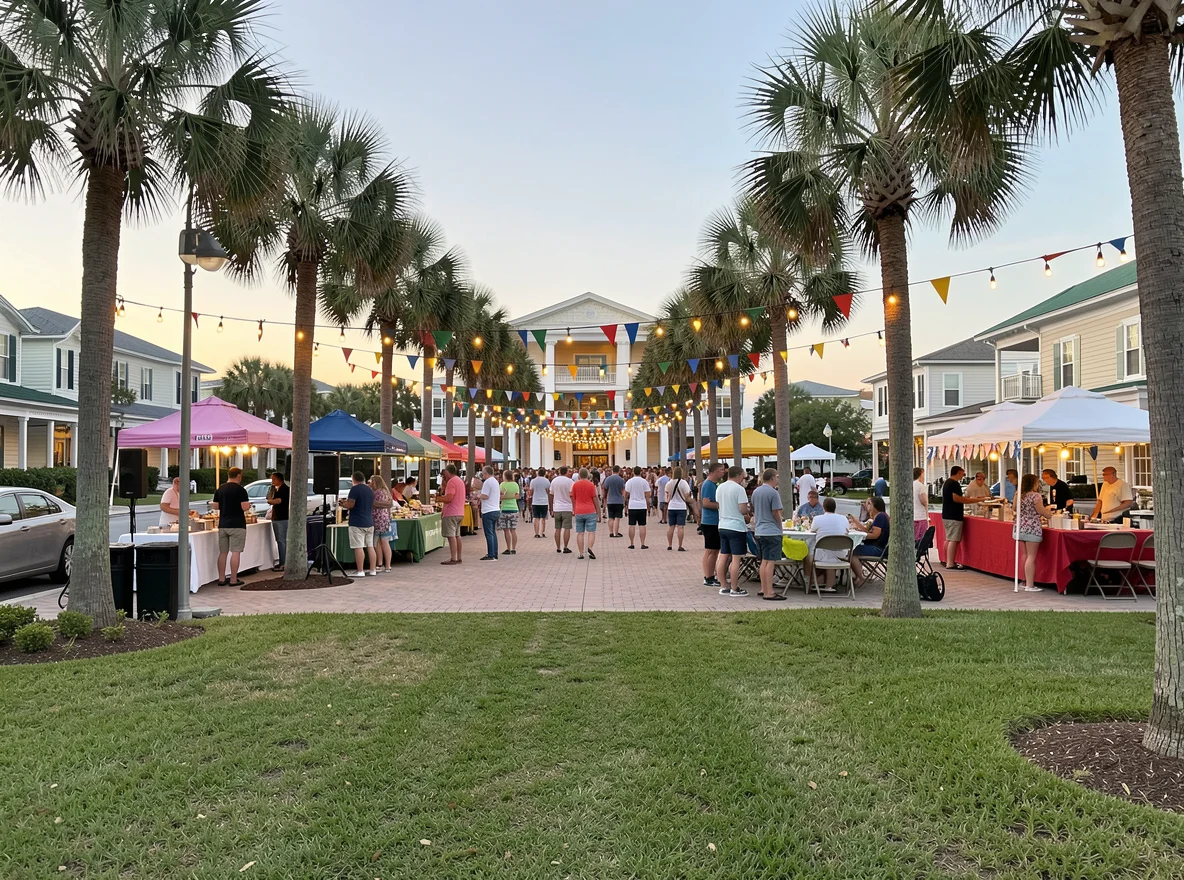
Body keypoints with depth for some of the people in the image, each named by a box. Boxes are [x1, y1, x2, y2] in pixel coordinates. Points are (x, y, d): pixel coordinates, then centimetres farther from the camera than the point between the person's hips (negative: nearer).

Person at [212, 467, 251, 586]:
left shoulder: (220, 489, 9)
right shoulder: (240, 489, -10)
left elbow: (215, 506, 11)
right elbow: (244, 507, -16)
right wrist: (248, 505, 6)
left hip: (223, 525, 6)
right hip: (237, 525, -6)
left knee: (223, 552, 10)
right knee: (235, 552, -3)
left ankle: (221, 579, 12)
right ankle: (233, 580, -3)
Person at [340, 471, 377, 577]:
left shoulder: (355, 489, -10)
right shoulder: (370, 490, 14)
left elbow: (350, 505, -18)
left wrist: (343, 504, 5)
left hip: (357, 523, -7)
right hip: (369, 522, 8)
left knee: (358, 547, -6)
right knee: (370, 546, 10)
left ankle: (360, 571, -6)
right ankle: (372, 570, 11)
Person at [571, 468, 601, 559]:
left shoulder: (575, 484, 4)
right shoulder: (591, 485, -4)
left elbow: (573, 499, 11)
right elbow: (595, 499, -3)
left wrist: (574, 511, 23)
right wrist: (598, 512, 6)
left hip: (579, 512, 2)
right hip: (590, 511, -2)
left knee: (580, 533, 5)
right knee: (591, 532, 1)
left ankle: (581, 554, 3)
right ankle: (590, 548, -20)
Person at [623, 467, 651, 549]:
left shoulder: (629, 481, -3)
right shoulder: (644, 481, -1)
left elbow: (626, 495, 0)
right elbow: (647, 495, 0)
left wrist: (626, 501, 21)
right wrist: (648, 505, 13)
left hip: (632, 506, 0)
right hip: (642, 506, 0)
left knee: (632, 525, 3)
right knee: (642, 525, 2)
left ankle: (632, 544, 5)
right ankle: (643, 544, 0)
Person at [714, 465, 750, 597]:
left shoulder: (719, 487, 9)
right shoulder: (739, 489, -14)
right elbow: (743, 509, -20)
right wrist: (747, 512, 4)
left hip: (723, 526, 7)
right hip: (736, 527, -7)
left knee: (723, 557, 10)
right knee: (736, 559, -1)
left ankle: (723, 587, 16)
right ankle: (734, 589, 3)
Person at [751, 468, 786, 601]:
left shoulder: (756, 492, 11)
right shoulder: (773, 493, -13)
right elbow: (776, 514, -12)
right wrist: (780, 527, 4)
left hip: (759, 531, 8)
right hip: (772, 531, -8)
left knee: (764, 561, 15)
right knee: (770, 562, -7)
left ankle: (763, 589, 20)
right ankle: (769, 593, -7)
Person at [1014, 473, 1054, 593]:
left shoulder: (1019, 495, 10)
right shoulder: (1036, 496, -11)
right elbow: (1041, 511, -10)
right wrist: (1050, 513, 12)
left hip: (1019, 528, 7)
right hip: (1032, 528, -7)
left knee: (1025, 555, 15)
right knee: (1031, 557, -4)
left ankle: (1024, 582, 20)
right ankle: (1029, 585, -4)